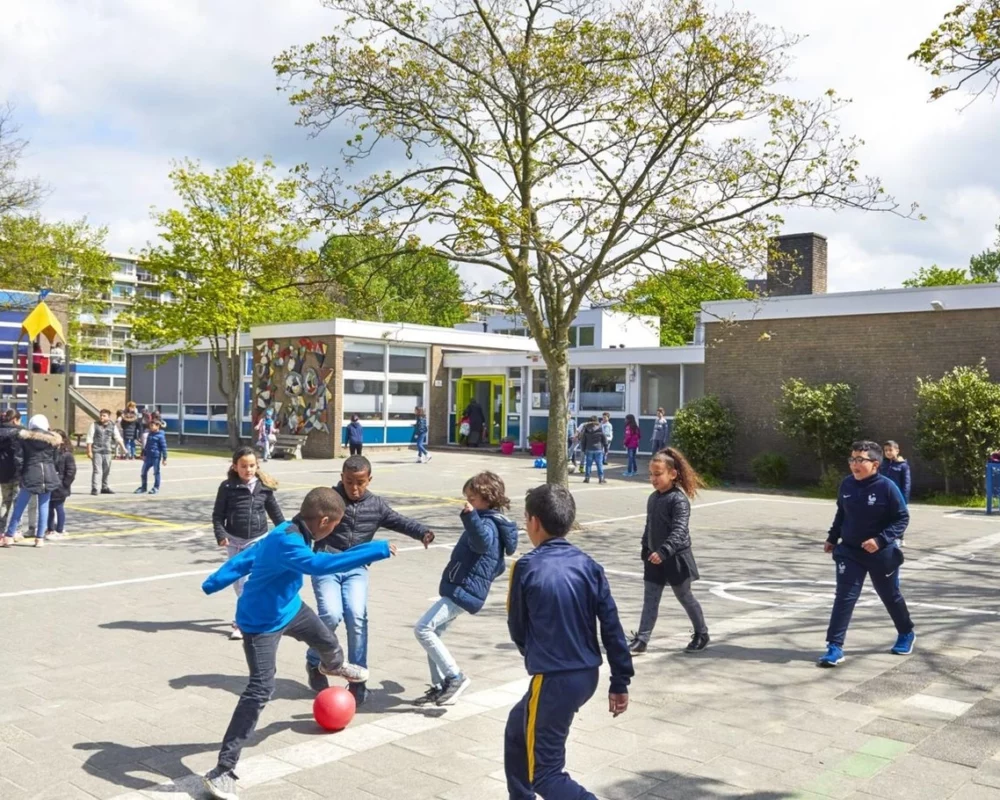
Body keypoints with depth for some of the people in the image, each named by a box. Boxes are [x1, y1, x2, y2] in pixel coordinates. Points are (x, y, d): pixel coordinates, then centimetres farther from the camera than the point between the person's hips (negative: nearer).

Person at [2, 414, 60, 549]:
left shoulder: (24, 438, 0)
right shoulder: (52, 439, 5)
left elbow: (18, 459, -3)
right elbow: (55, 459, 8)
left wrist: (21, 473, 8)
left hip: (31, 475, -1)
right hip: (49, 475, 1)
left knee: (19, 506, 9)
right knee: (44, 506, 6)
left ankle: (9, 536, 10)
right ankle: (40, 538, 6)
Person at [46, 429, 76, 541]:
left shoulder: (67, 454, -12)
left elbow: (71, 470, -14)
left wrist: (65, 484, -14)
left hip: (59, 488, -7)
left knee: (59, 508, 2)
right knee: (49, 508, 15)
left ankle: (59, 531, 10)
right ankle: (50, 530, 27)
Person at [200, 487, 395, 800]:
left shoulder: (290, 532, -9)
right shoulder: (286, 543, -38)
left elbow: (247, 557, 4)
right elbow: (318, 564, -56)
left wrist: (214, 583, 18)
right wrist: (376, 551, -54)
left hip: (288, 608, 10)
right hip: (262, 623, -9)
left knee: (326, 640, 29)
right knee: (261, 690, -17)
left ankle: (334, 665, 68)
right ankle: (222, 771, -11)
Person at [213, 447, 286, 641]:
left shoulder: (264, 487, -2)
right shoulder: (227, 486, -7)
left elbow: (275, 511, 9)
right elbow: (218, 514, -4)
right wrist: (221, 534, -18)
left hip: (257, 539, -1)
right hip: (234, 540, 1)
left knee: (247, 581, -6)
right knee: (238, 581, 11)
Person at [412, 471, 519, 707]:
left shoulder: (488, 523, -15)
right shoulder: (490, 522, 17)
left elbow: (483, 542, -42)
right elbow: (498, 564, 27)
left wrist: (471, 516, -56)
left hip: (463, 590, -11)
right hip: (461, 589, 11)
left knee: (422, 629, -16)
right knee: (431, 632, 14)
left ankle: (455, 677, -9)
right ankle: (439, 687, 20)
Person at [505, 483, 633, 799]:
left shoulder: (525, 567, -11)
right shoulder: (588, 565, 1)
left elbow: (517, 630, 0)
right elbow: (611, 626, 1)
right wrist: (620, 683, 8)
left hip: (553, 680, -7)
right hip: (587, 676, 7)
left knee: (545, 773, 6)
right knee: (517, 729, 28)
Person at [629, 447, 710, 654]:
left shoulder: (678, 500, -19)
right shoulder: (653, 498, 5)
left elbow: (679, 531, -28)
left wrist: (664, 551, -38)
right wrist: (645, 550, 16)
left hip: (676, 558, -6)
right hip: (654, 558, 6)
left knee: (684, 597, 11)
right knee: (650, 600, 4)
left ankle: (701, 633, 30)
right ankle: (641, 640, 4)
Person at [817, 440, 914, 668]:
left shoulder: (887, 487, -18)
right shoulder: (847, 484, -4)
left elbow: (902, 518, -13)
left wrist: (881, 540, -23)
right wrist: (832, 538, 14)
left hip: (881, 554, -3)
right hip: (849, 552, 3)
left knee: (890, 596, 18)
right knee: (844, 597, -6)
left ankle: (906, 634, 44)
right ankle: (835, 647, -6)